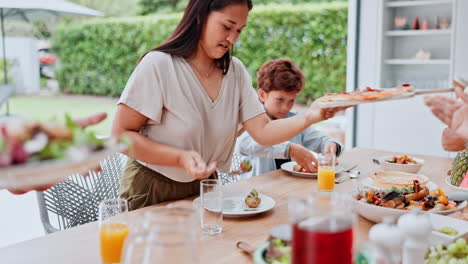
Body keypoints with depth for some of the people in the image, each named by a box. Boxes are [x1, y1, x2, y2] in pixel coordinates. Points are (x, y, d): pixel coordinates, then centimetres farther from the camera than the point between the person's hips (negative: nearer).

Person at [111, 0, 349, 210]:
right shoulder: (158, 65, -18)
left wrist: (309, 117, -25)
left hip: (203, 188, 5)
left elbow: (263, 132, -9)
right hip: (152, 192, -4)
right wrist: (181, 158, -28)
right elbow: (121, 135, -18)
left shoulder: (235, 72, -2)